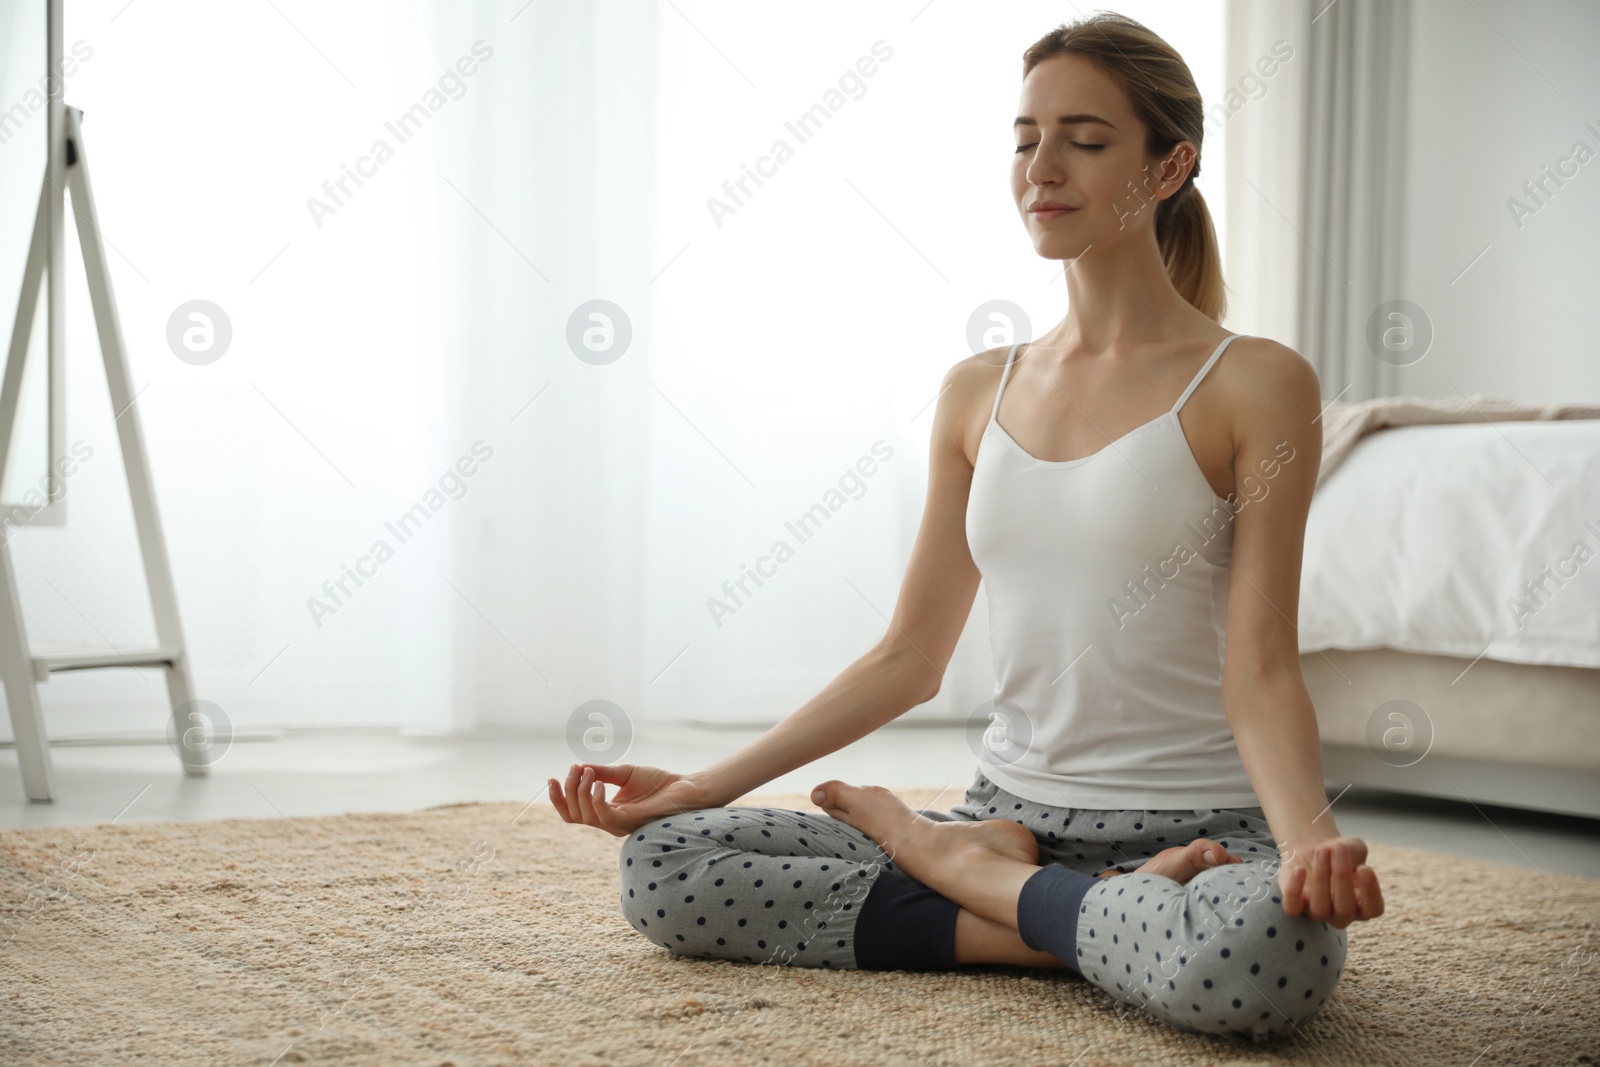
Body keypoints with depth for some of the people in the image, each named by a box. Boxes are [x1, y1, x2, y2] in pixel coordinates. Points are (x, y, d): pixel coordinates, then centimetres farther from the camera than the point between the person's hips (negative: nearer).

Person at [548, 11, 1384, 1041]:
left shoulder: (1254, 383, -3)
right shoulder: (978, 393, 11)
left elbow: (1260, 668, -9)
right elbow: (909, 658, 12)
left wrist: (1309, 840, -29)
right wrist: (705, 786, 6)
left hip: (1200, 830, -5)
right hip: (1012, 809, 5)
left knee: (1266, 958, -42)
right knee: (661, 862, -12)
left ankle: (970, 873, -11)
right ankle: (1096, 922, -9)